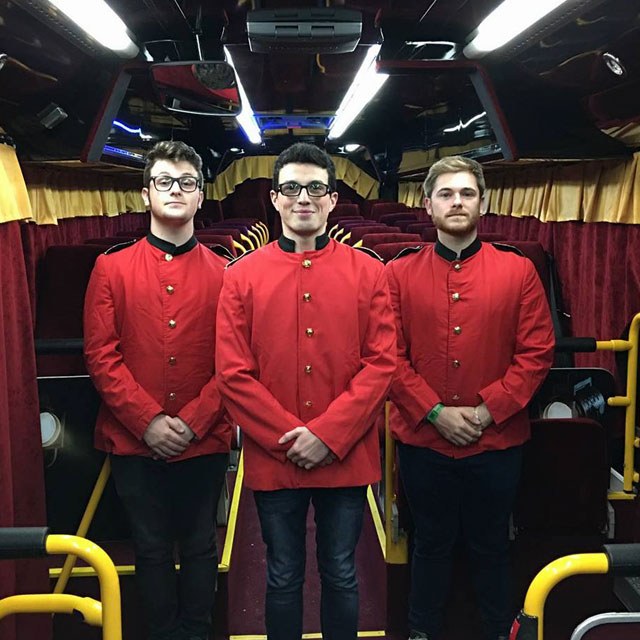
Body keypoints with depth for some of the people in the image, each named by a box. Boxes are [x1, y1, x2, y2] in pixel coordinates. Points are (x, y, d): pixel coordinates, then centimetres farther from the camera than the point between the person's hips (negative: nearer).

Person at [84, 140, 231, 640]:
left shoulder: (223, 273, 2)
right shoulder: (112, 267, 2)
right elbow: (101, 354, -4)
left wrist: (192, 422, -12)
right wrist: (148, 422, -12)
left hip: (204, 443, 0)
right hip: (134, 442, 0)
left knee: (200, 547, 14)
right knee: (152, 549, 13)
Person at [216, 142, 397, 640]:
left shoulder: (368, 272, 2)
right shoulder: (243, 275, 2)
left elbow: (382, 364, -4)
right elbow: (233, 374, -3)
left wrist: (328, 436, -13)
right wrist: (289, 438, -11)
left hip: (346, 458, 0)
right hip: (272, 461, 0)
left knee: (341, 576, 14)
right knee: (283, 578, 15)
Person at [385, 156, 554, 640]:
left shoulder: (518, 270, -1)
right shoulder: (400, 273, -1)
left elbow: (536, 353, -5)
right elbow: (391, 357, -5)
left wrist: (487, 410, -12)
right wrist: (435, 412, -13)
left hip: (497, 441, 0)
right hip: (422, 440, 0)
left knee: (491, 546, 17)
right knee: (432, 544, 17)